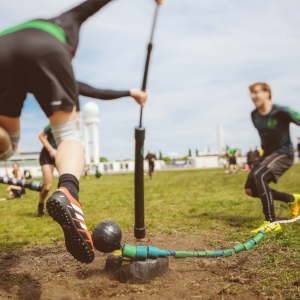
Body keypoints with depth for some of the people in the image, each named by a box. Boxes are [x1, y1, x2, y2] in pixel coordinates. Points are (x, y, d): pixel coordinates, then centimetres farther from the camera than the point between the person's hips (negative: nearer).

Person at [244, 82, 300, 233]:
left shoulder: (281, 112, -19)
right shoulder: (254, 115, 3)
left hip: (284, 153, -8)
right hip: (268, 153, 8)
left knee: (259, 175, -33)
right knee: (250, 190, 0)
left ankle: (271, 222, -25)